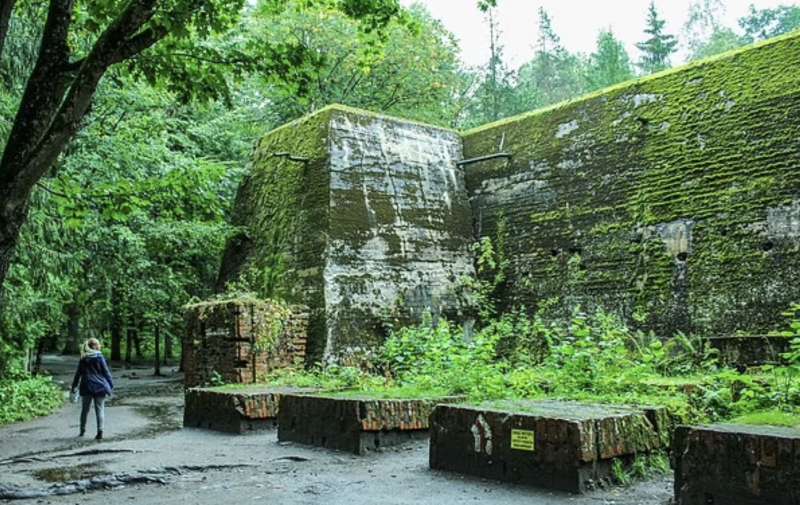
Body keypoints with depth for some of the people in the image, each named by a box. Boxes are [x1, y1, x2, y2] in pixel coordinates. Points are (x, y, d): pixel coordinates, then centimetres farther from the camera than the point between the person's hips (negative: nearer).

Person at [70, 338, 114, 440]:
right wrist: (111, 385, 2)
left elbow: (78, 374, 10)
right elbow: (106, 372, -4)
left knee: (85, 409, 15)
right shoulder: (99, 357, -5)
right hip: (99, 387, -3)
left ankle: (82, 431, 24)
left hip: (86, 387, 3)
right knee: (99, 409, -1)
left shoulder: (83, 359, 5)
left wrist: (74, 386, 18)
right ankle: (100, 431, -10)